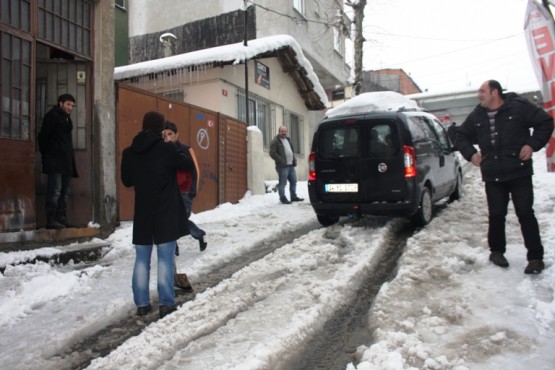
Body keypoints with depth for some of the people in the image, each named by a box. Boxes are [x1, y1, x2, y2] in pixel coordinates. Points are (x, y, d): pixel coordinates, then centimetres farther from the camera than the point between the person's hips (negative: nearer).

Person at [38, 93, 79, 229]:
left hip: (66, 161, 8)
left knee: (64, 192, 8)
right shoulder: (52, 115, -1)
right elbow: (43, 136, -6)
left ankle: (61, 218, 12)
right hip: (55, 161, -8)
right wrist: (46, 156, -7)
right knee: (55, 191, -11)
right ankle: (51, 220, -9)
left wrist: (71, 160, 14)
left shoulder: (67, 118, 21)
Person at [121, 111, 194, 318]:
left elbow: (126, 180, 14)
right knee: (165, 259, 1)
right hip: (166, 212, -4)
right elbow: (188, 165, 2)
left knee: (142, 259, 12)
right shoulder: (167, 149, -11)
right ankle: (166, 304, 4)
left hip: (142, 213, 4)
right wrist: (177, 157, 19)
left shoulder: (129, 152, 3)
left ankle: (142, 304, 16)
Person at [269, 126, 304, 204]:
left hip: (291, 165, 9)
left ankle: (294, 197, 21)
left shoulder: (287, 140, 20)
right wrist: (281, 161, -19)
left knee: (293, 181, 12)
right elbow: (272, 153, -14)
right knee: (282, 183, -5)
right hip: (282, 166, -8)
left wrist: (294, 159, 14)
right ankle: (283, 198, 3)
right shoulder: (275, 141, -7)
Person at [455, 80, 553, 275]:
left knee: (525, 213, -2)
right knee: (496, 215, 7)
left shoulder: (519, 107, -4)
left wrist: (533, 144, -7)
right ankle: (496, 251, 24)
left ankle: (535, 257, 7)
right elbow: (461, 136, 20)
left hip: (519, 173, -3)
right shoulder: (476, 116, 8)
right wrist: (471, 153, 6)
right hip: (492, 176, 3)